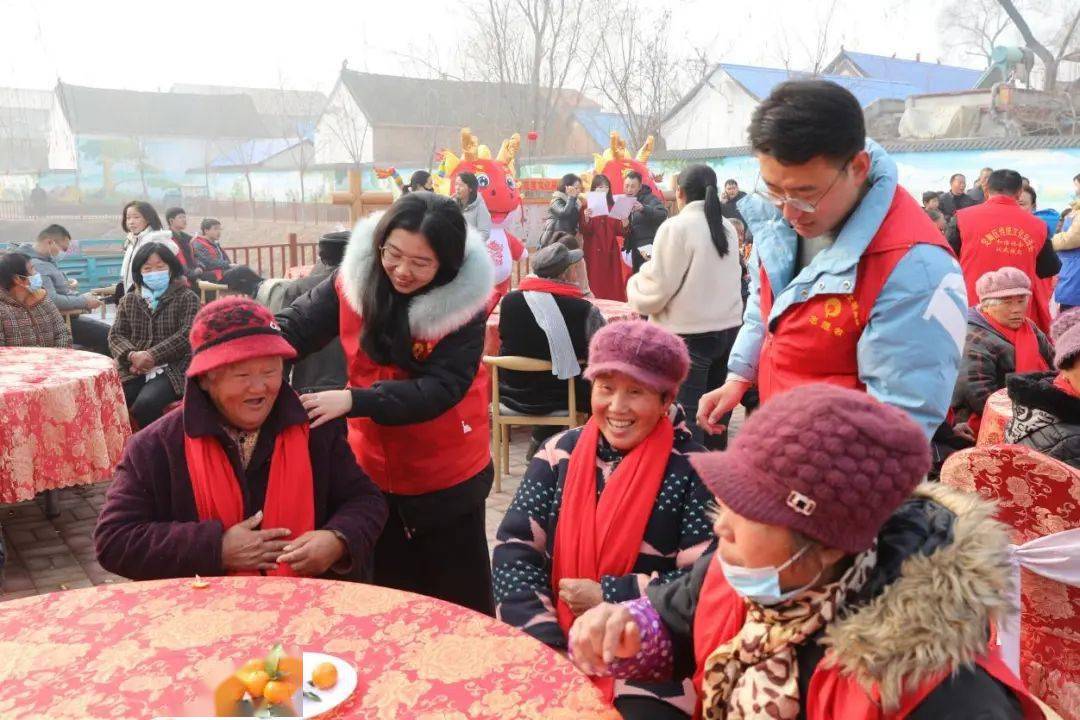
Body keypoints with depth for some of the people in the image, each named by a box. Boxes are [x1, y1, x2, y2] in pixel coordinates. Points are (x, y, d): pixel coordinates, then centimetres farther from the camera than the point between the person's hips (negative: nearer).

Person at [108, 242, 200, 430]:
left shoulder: (186, 297, 3)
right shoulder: (128, 301, 16)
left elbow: (186, 335, -8)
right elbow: (116, 335, 9)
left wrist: (152, 356, -16)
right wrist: (132, 355, -13)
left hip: (173, 369, -4)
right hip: (134, 369, 4)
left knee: (144, 405, -30)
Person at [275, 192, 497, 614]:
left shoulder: (464, 301, -19)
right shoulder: (357, 277, -10)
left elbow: (441, 388, -25)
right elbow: (294, 328, -10)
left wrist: (353, 400, -35)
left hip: (447, 477, -3)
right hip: (374, 470, 3)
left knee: (458, 606, 12)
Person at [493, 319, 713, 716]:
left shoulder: (691, 470, -7)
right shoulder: (559, 454, 1)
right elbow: (514, 551, -2)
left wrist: (608, 597, -13)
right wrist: (548, 648, -12)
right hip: (555, 649, 3)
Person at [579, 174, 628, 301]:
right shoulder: (586, 206, 1)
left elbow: (618, 231, 10)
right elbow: (583, 231, -7)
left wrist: (624, 225, -10)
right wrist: (586, 219, -25)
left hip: (611, 252, 4)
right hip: (594, 252, -4)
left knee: (614, 285, 1)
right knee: (596, 285, -7)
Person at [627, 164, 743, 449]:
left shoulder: (676, 227, -10)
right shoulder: (728, 228, 10)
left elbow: (655, 292, -11)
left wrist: (634, 284, 9)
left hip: (689, 335, -7)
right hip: (728, 329, 7)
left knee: (686, 418, -4)